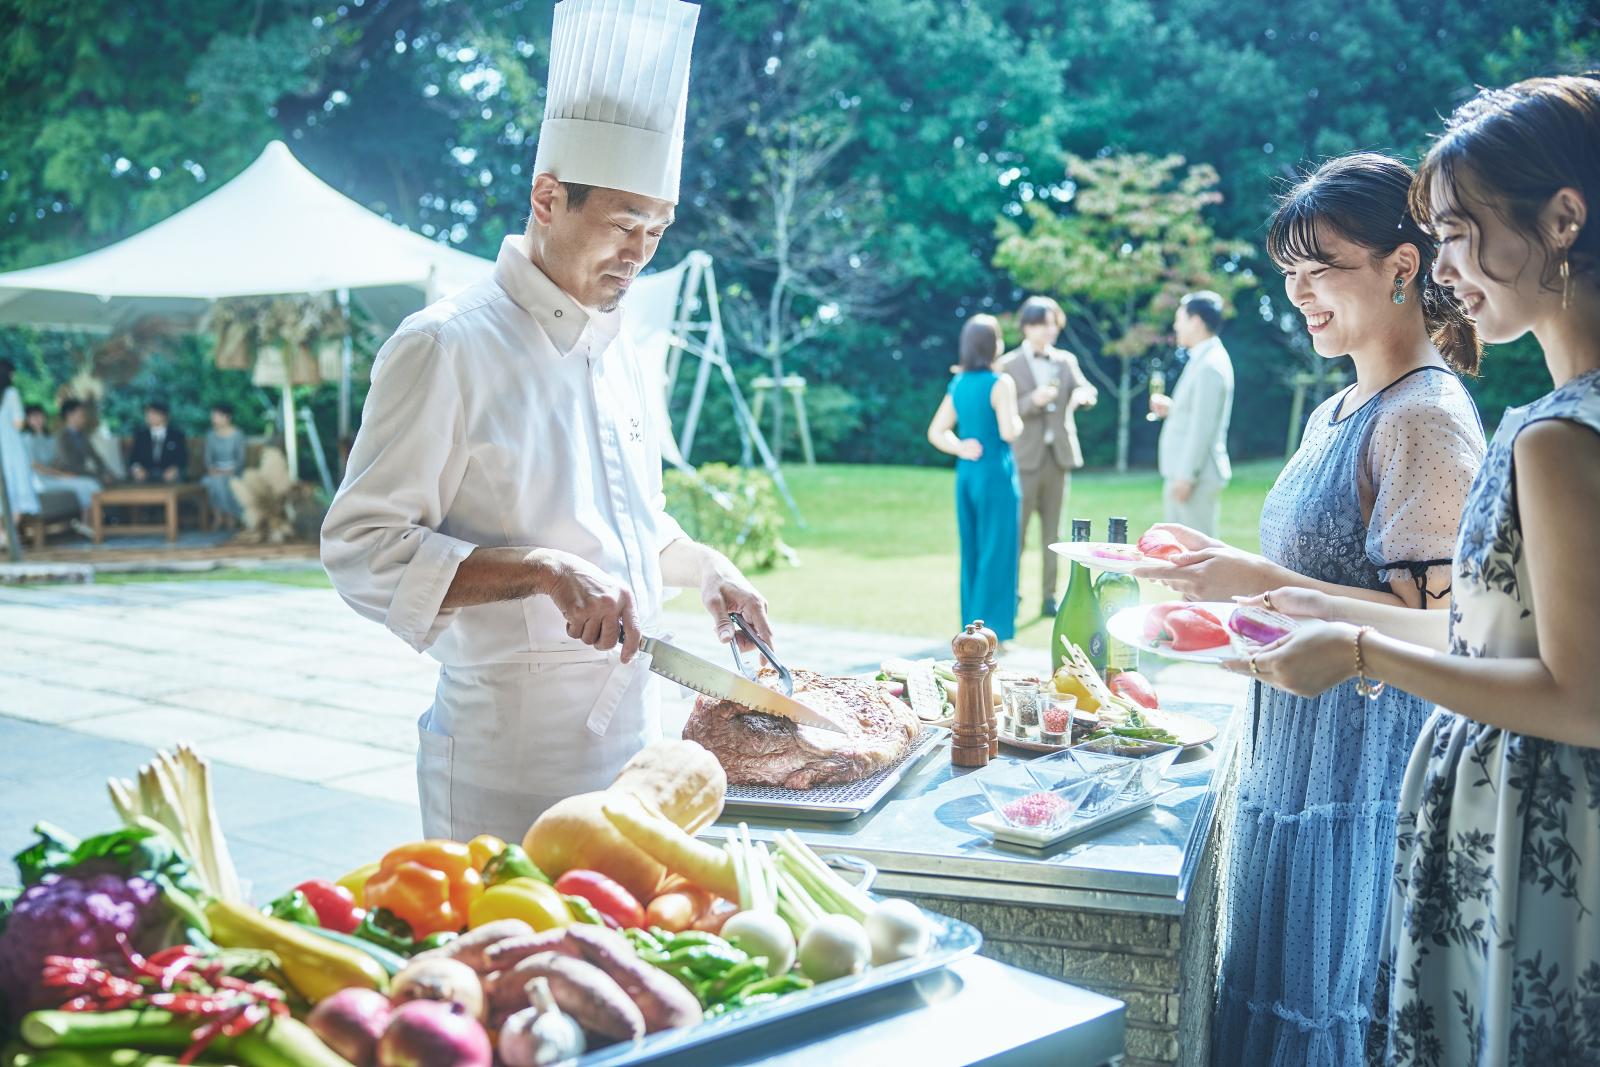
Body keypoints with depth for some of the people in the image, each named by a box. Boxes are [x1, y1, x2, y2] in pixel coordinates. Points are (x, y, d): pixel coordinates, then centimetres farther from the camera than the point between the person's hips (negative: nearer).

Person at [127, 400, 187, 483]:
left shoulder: (176, 434, 9)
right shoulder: (140, 434, 15)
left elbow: (182, 459, 3)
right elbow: (133, 457, 10)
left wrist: (174, 469, -18)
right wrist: (136, 467, -13)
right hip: (145, 477, 1)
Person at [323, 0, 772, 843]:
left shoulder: (616, 348, 11)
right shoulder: (448, 347, -13)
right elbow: (361, 549, -16)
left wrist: (704, 569, 6)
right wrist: (541, 572, -25)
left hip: (631, 733, 7)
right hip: (509, 751, -7)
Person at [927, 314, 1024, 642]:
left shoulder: (958, 384, 10)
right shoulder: (1000, 383, -11)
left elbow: (936, 432, 11)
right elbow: (1009, 432, -18)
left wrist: (959, 448, 1)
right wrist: (1018, 419, 1)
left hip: (966, 473, 7)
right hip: (996, 474, -7)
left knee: (972, 552, 13)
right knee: (996, 553, -1)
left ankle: (971, 627, 19)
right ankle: (989, 630, 1)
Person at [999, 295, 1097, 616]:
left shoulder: (1067, 360, 12)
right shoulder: (1010, 364, -1)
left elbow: (1088, 391, 4)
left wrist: (1083, 395, -19)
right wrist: (1033, 401, -23)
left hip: (1059, 454, 4)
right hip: (1026, 457, -4)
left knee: (1052, 532, 7)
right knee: (1016, 529, -4)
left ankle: (1049, 597, 11)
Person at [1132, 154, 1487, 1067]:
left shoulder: (1426, 418, -15)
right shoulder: (1338, 413, 13)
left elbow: (1424, 621, -21)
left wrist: (1259, 580, -23)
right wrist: (1231, 590, 7)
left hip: (1366, 778, -9)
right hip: (1297, 753, 9)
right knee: (1271, 992, 18)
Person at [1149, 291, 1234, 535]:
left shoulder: (1210, 365, -15)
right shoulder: (1203, 359, 17)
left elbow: (1203, 425, -19)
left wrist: (1185, 476, -20)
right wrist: (1170, 409, 8)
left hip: (1196, 477, -10)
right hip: (1185, 472, 10)